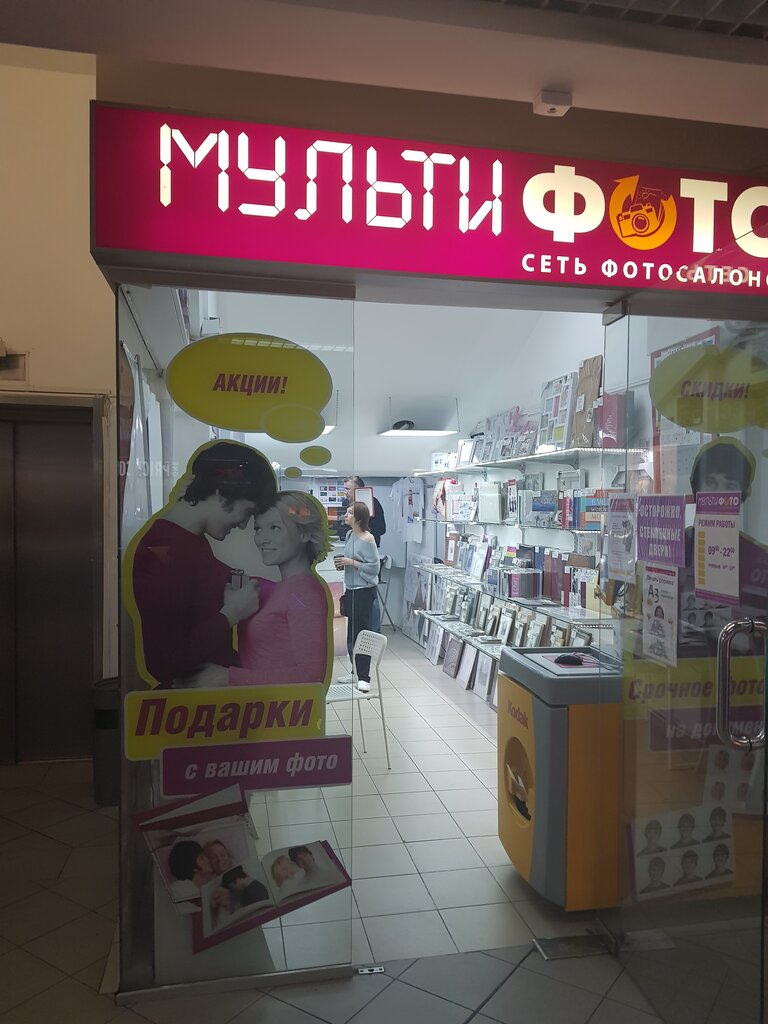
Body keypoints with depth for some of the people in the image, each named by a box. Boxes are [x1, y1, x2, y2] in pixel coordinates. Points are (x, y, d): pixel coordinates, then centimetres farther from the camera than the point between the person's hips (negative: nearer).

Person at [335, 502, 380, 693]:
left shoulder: (368, 539, -17)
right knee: (351, 633, 15)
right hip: (350, 589, 9)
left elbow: (374, 567, -17)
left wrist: (351, 562, -19)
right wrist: (342, 563, 1)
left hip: (364, 591, -9)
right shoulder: (349, 535, 7)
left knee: (361, 632, -4)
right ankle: (356, 672, 28)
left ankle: (364, 677, 5)